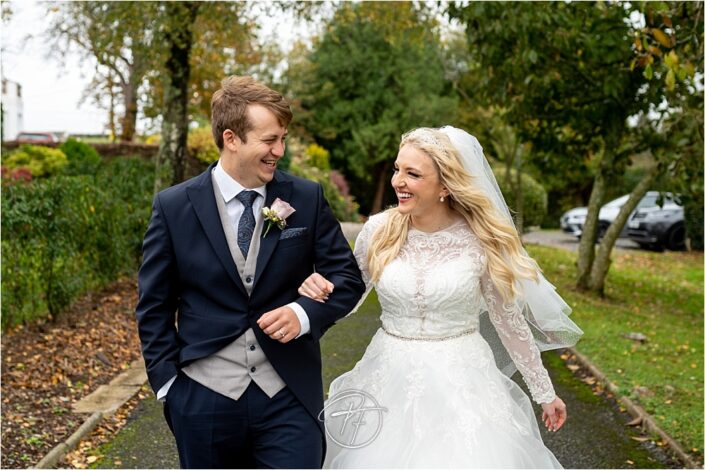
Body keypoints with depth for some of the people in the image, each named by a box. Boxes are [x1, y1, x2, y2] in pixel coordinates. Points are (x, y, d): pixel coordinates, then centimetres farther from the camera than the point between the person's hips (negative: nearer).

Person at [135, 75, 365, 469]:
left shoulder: (307, 198, -1)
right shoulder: (174, 207, -3)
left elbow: (347, 277, 4)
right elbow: (155, 306, 3)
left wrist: (305, 313, -14)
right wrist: (169, 383, -3)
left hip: (290, 396, 0)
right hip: (203, 399, 0)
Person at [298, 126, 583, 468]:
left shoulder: (482, 239, -10)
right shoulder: (379, 230, -5)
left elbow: (510, 319, 1)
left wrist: (545, 392, 8)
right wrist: (318, 289, -15)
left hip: (462, 380, -1)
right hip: (390, 380, 2)